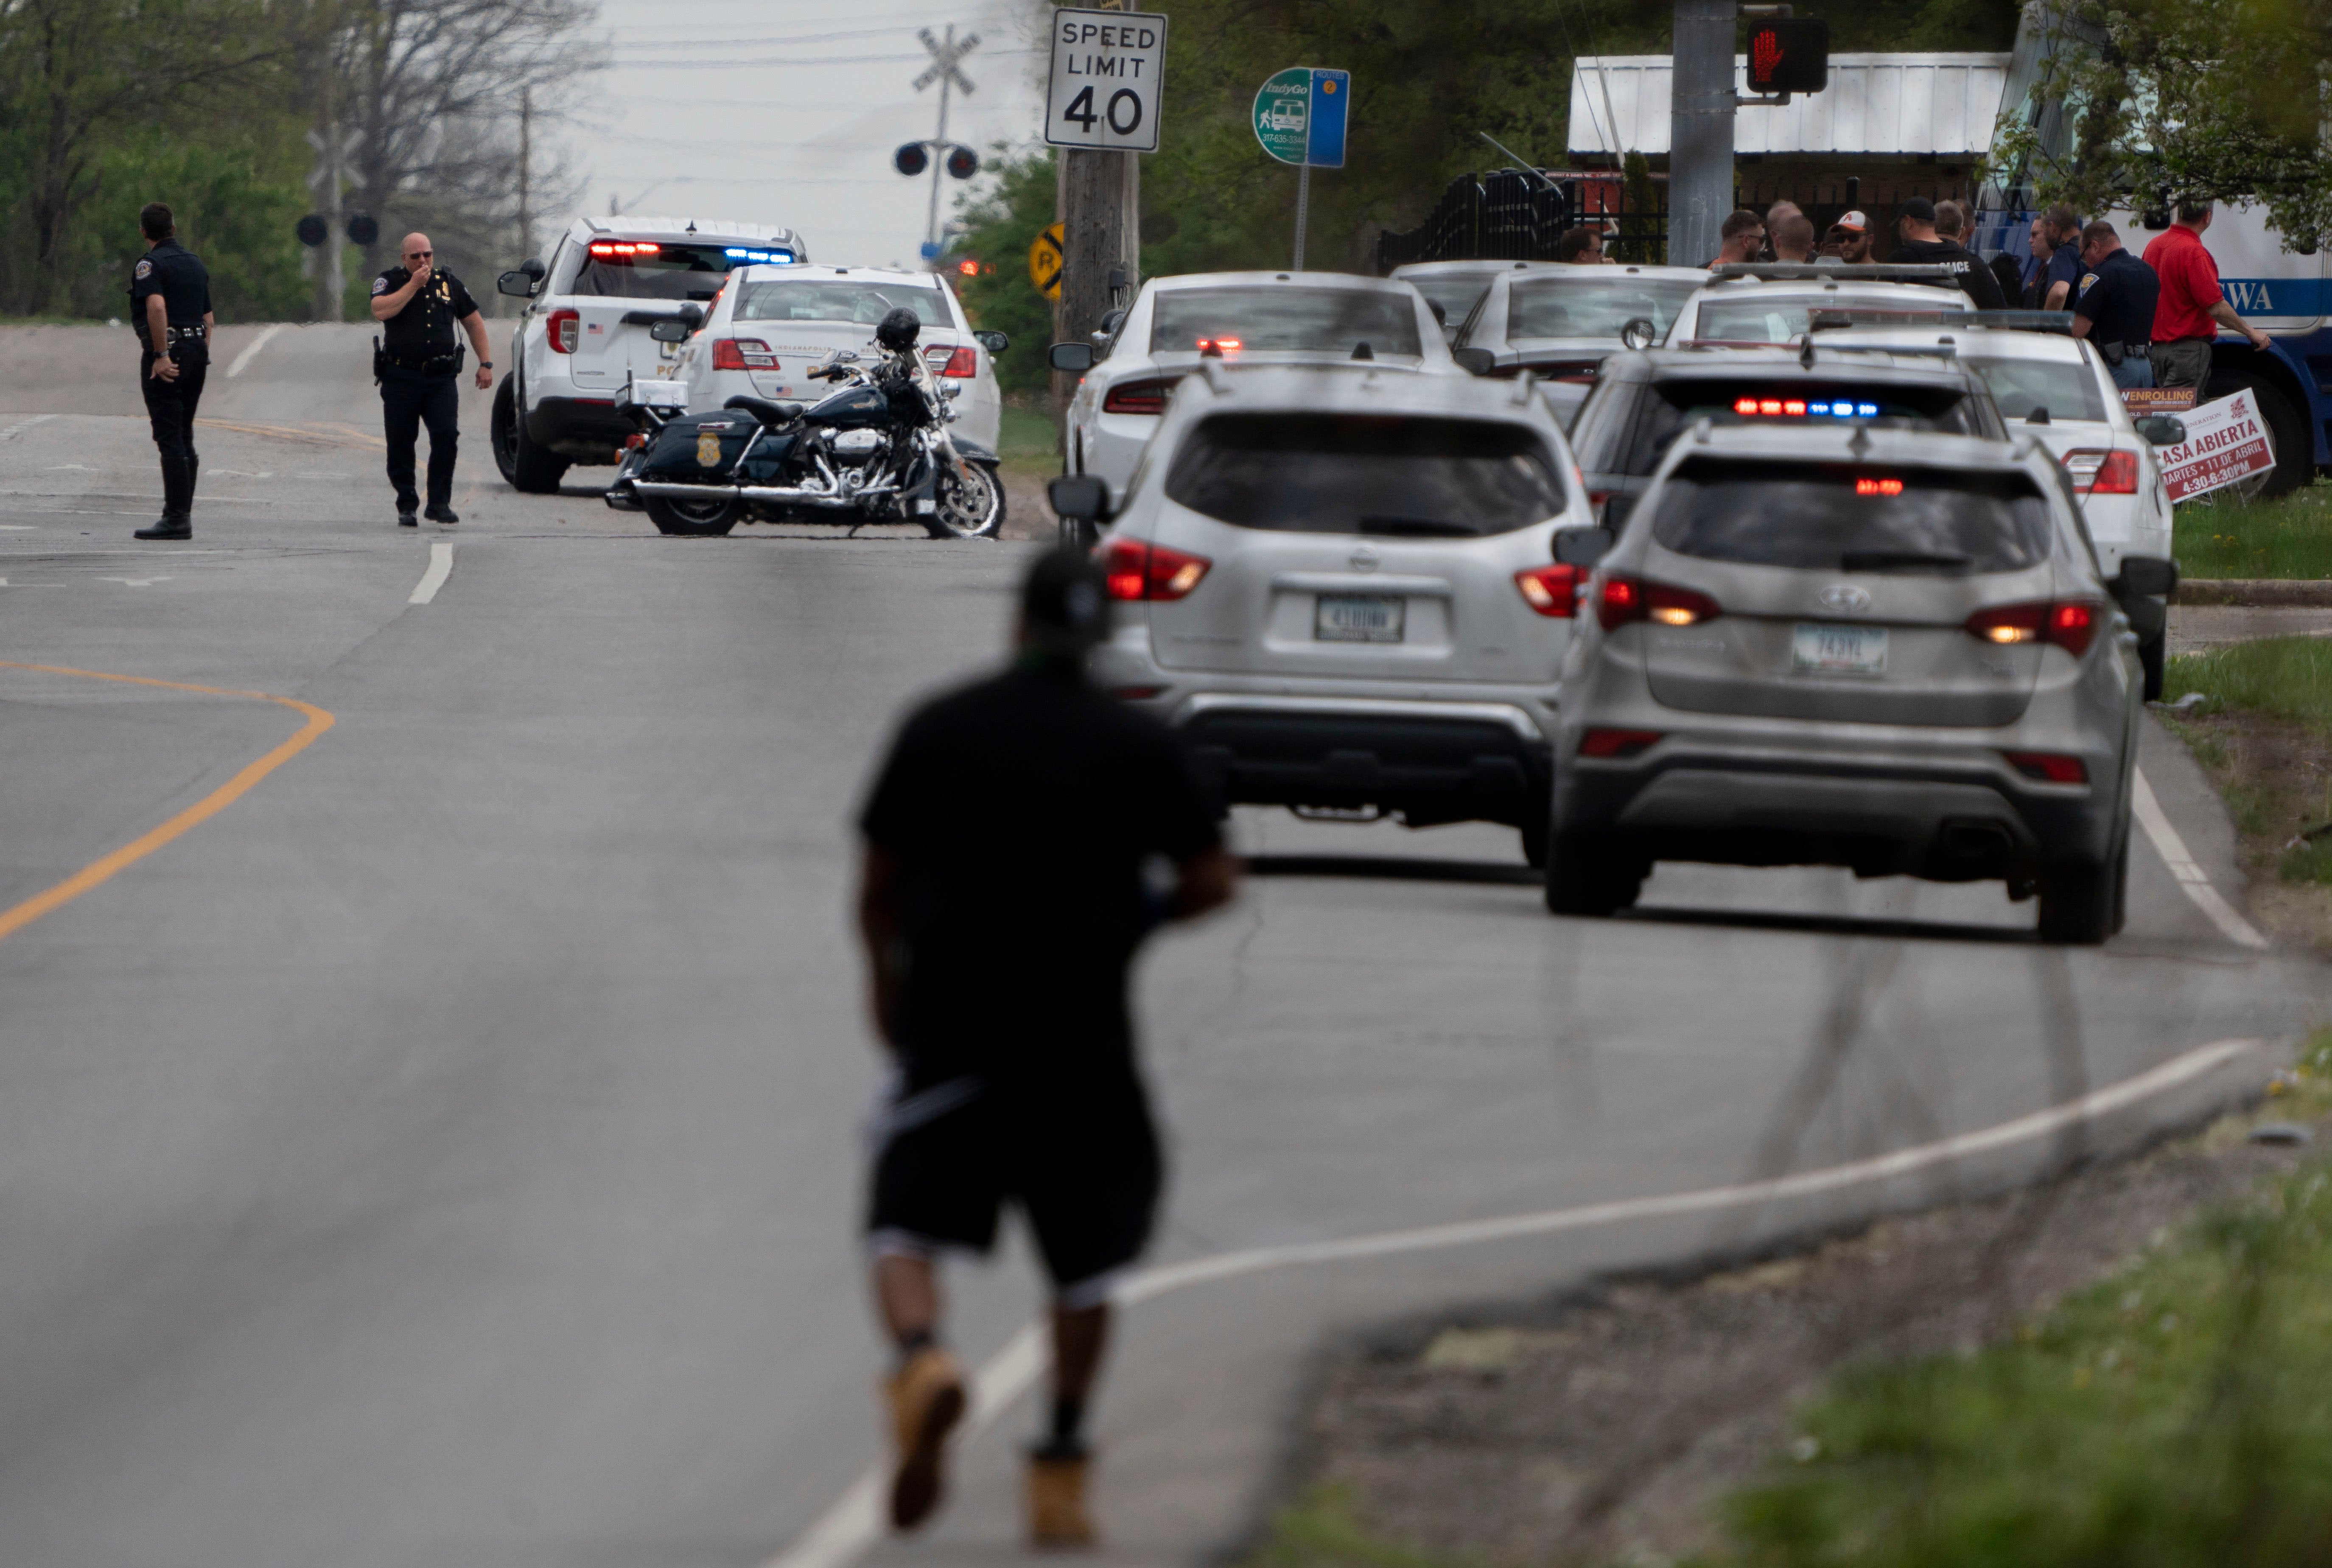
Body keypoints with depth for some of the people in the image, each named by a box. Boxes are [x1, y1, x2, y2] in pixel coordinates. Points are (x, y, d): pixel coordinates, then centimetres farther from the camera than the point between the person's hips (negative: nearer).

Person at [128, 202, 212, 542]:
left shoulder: (150, 265, -9)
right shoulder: (195, 263, 16)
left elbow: (157, 306, -26)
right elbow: (208, 317, 19)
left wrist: (162, 355, -23)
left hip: (166, 355, -8)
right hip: (196, 349, 8)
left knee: (169, 439, -9)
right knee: (184, 437, 14)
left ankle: (177, 518, -13)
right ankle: (181, 511, 17)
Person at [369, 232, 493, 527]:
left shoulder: (449, 283, 12)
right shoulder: (391, 282, 3)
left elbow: (474, 322, 20)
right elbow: (380, 311, -18)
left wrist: (485, 363, 14)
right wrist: (414, 284, -15)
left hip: (441, 379, 1)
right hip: (400, 378, -1)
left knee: (447, 436, -13)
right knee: (401, 444, 1)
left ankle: (440, 503, -7)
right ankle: (407, 507, 12)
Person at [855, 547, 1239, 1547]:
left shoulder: (937, 731, 1)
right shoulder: (1136, 745, -1)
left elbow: (878, 886, 6)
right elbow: (1213, 879, 2)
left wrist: (888, 981, 23)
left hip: (948, 1016, 0)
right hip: (1083, 1032, 1)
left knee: (908, 1223, 4)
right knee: (1087, 1248, 14)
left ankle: (920, 1355, -27)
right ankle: (1061, 1470, 14)